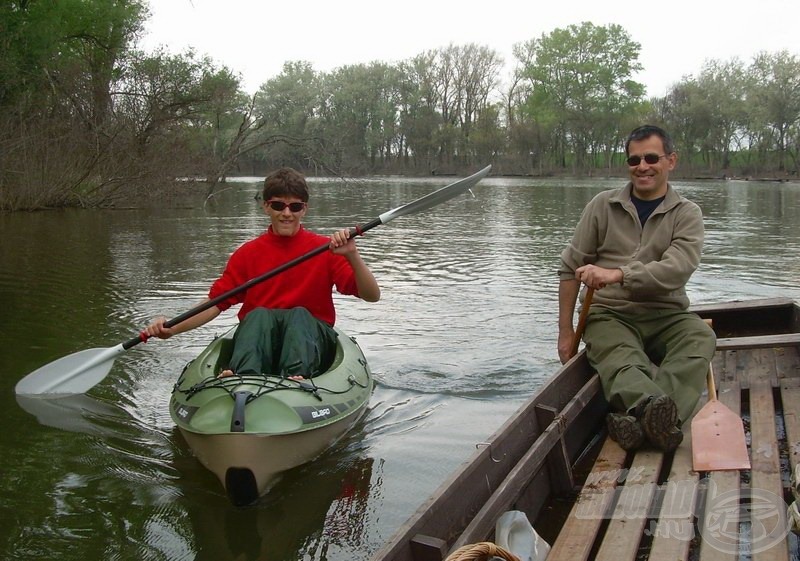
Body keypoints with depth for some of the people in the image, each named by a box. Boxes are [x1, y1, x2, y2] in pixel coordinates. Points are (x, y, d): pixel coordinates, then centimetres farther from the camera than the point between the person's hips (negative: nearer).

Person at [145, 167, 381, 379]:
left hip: (311, 338, -1)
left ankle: (297, 375, -57)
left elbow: (372, 296, -4)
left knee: (299, 314, -31)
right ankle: (243, 377, -55)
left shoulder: (324, 249, 3)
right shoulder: (248, 254, 8)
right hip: (259, 337, 1)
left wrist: (352, 255, -21)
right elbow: (216, 302, 5)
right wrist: (172, 328, -10)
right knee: (259, 314, -29)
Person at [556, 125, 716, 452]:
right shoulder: (603, 206, 9)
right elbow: (570, 269, 10)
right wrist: (565, 331, 5)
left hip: (665, 315, 1)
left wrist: (616, 274, -26)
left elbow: (677, 270, -12)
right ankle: (655, 406, -63)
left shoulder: (687, 214, 7)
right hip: (610, 315, 0)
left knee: (700, 338, -32)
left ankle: (639, 417, -54)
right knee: (621, 362, -33)